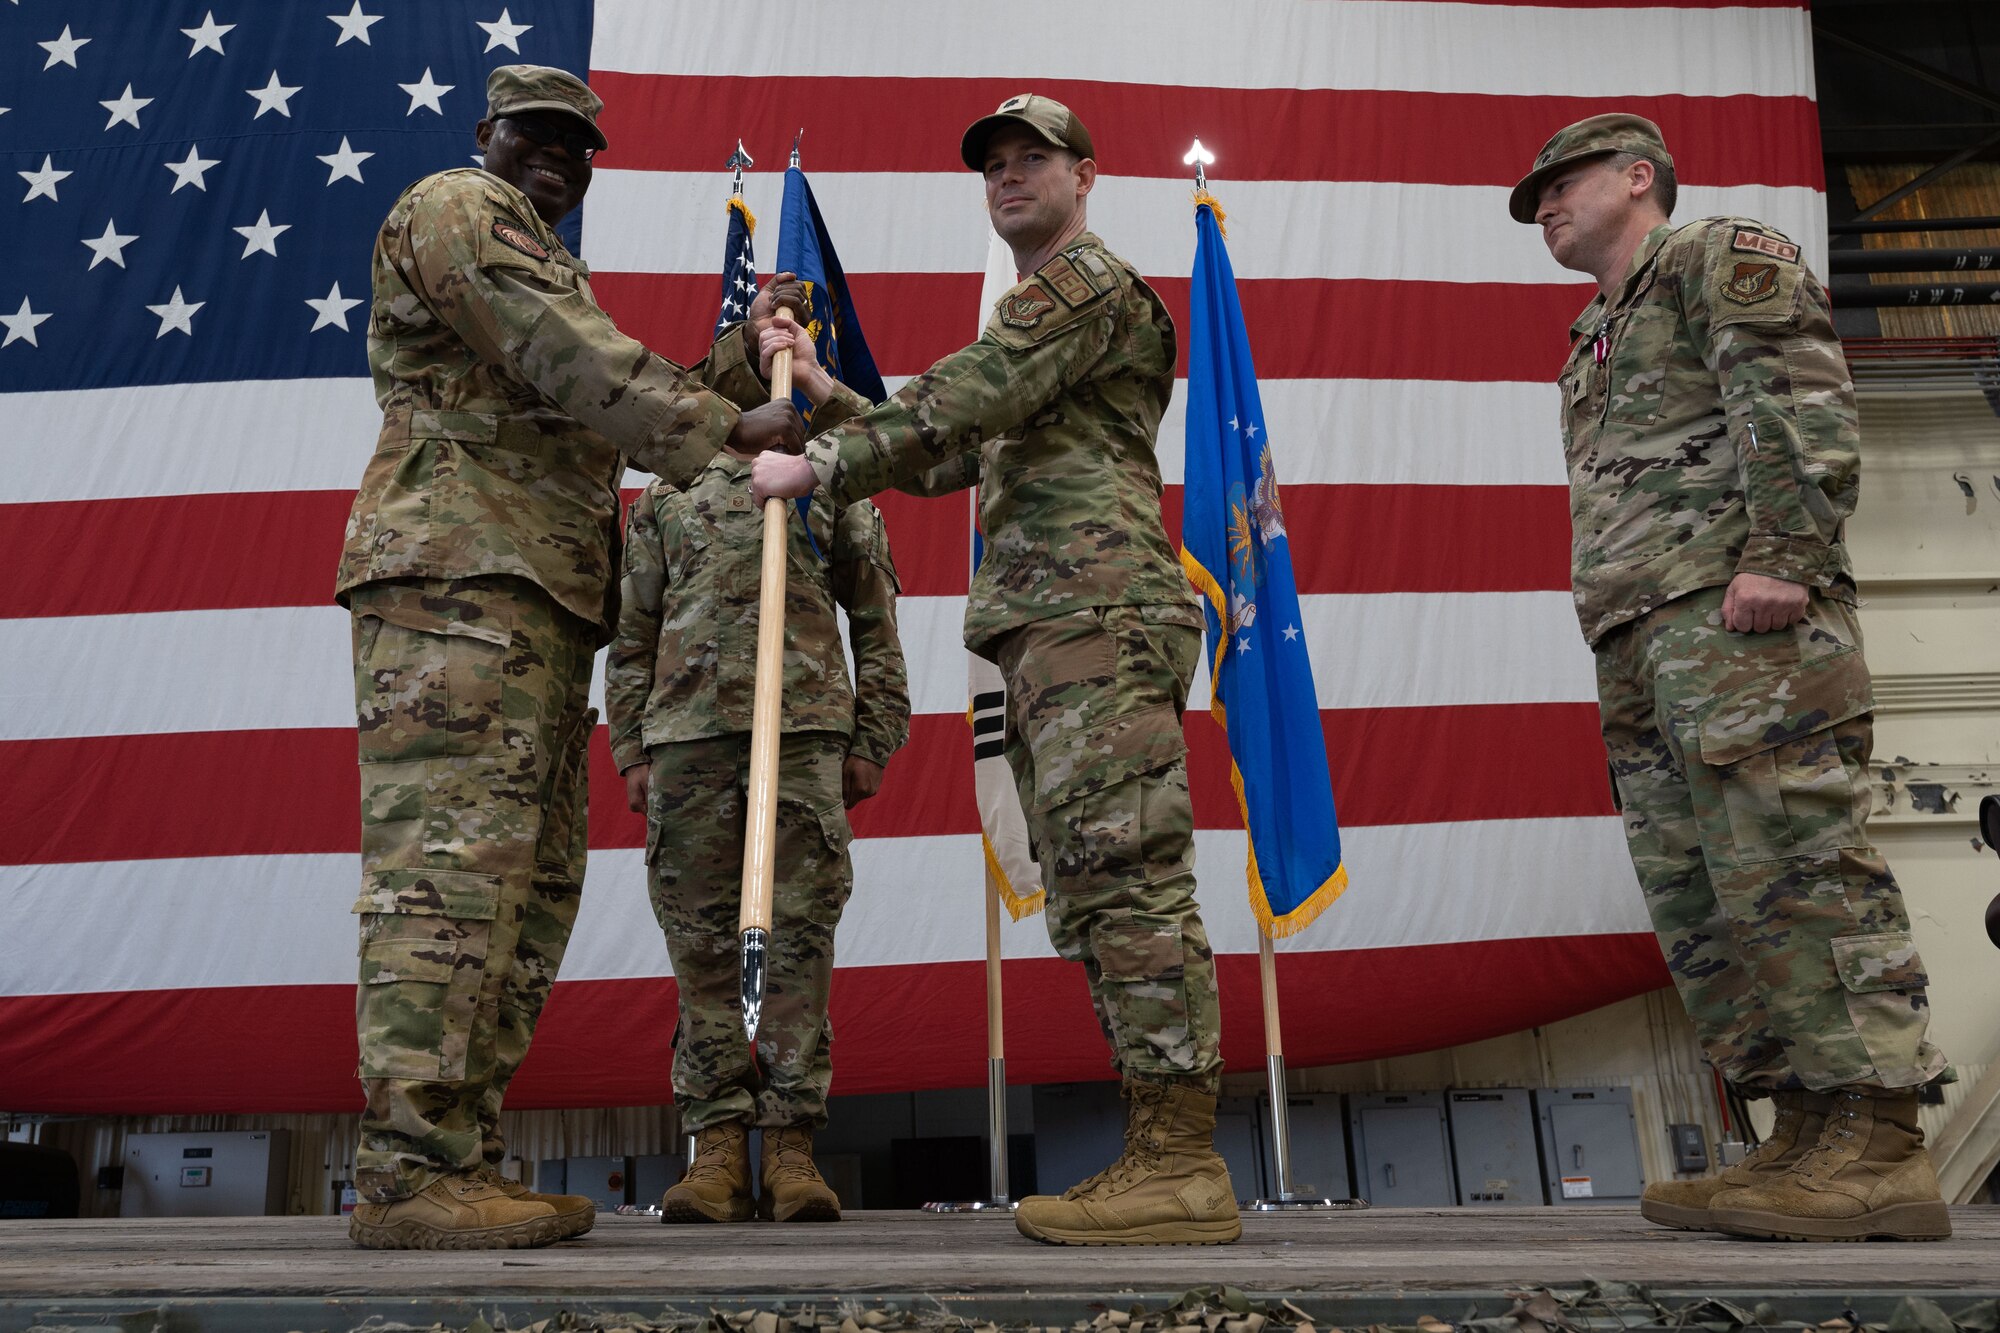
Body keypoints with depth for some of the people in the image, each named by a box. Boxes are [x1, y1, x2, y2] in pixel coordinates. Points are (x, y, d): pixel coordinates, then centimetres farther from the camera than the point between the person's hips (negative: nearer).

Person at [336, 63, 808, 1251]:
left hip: (543, 598, 10)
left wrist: (749, 349, 19)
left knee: (533, 882, 3)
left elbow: (640, 414, 28)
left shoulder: (549, 269, 35)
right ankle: (412, 1174, -17)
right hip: (460, 571, -10)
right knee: (452, 861, -17)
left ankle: (464, 1165, 5)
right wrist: (728, 430, -13)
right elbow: (570, 360, -10)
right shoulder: (454, 209, 6)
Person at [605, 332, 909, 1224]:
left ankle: (791, 1143, 1)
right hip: (688, 732, 1)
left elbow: (875, 622, 13)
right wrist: (632, 750, 6)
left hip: (805, 726, -1)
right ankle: (717, 1142, 5)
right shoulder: (667, 495, 21)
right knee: (702, 941, -1)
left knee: (801, 935, -5)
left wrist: (870, 742, 4)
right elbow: (634, 634, 16)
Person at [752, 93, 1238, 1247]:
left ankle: (1181, 1165, -13)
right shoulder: (1043, 316, 33)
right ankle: (1169, 1157, 7)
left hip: (1093, 609, -10)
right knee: (1100, 889, 5)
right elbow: (958, 453, 31)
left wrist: (817, 467, -6)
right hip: (1057, 630, 10)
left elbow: (957, 406, -12)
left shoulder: (1087, 283, 2)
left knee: (1124, 870, -15)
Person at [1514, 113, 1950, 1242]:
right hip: (1645, 640, 9)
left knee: (1794, 867, -13)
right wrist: (1624, 654, 17)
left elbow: (1801, 402, -8)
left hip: (1736, 606, -9)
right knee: (1696, 898, 3)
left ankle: (1878, 1146, -10)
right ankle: (1810, 1140, 6)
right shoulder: (1600, 339, 33)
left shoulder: (1720, 253, 8)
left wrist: (1780, 554, -20)